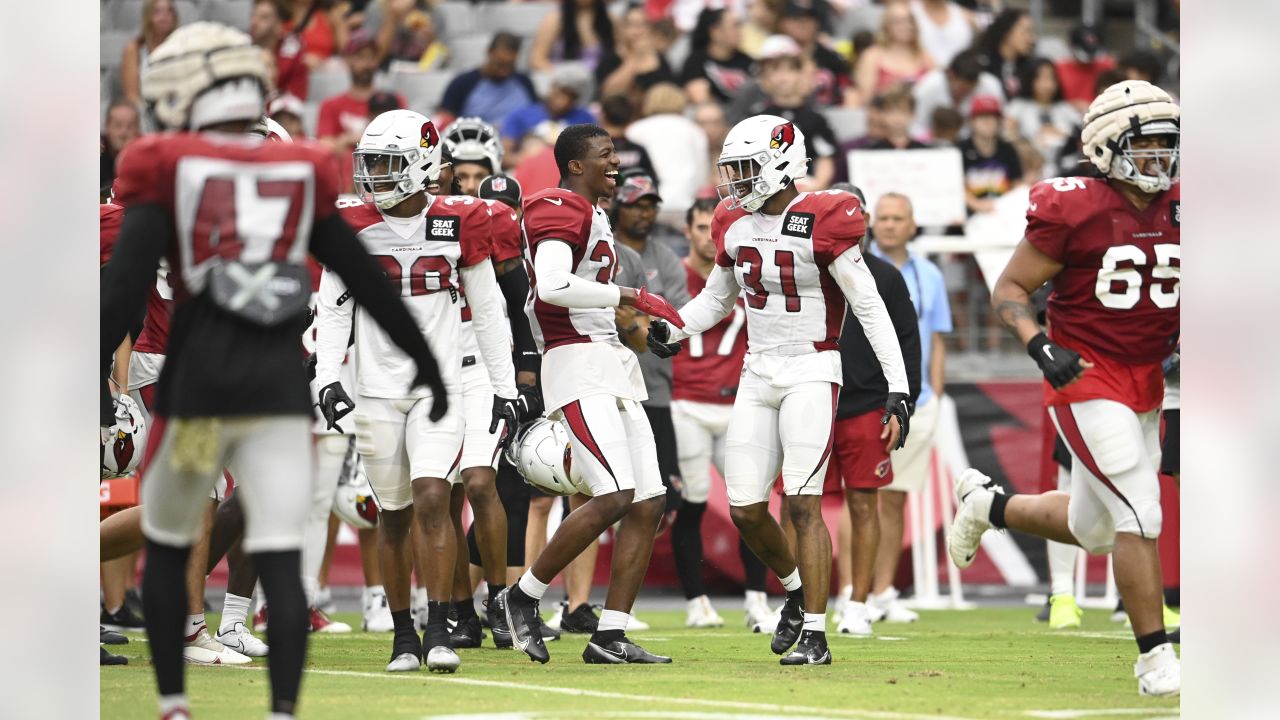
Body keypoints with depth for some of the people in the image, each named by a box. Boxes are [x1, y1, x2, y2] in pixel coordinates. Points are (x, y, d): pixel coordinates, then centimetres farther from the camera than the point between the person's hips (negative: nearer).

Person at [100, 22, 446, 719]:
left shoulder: (169, 173, -1)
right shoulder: (301, 174, 9)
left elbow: (127, 281, -10)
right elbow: (366, 279, 15)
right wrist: (423, 359, 24)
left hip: (197, 382, -2)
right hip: (279, 385, 2)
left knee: (166, 546, 17)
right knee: (280, 560, -1)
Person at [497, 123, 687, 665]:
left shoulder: (593, 215, 21)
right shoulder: (560, 212, -10)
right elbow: (554, 287, -25)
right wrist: (631, 296, -20)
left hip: (613, 364, 10)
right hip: (578, 364, -10)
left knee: (648, 504, 2)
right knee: (614, 496, -19)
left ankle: (610, 635, 4)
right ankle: (524, 595, -3)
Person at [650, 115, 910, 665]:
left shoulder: (823, 222, -12)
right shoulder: (736, 224, 7)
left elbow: (870, 309, -12)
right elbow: (716, 299, 23)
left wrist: (898, 390, -16)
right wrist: (671, 330, 3)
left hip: (811, 372, -6)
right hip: (758, 374, 6)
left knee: (803, 503, -13)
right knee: (745, 509, 2)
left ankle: (814, 635, -9)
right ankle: (796, 588, 29)